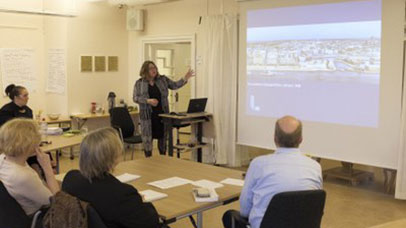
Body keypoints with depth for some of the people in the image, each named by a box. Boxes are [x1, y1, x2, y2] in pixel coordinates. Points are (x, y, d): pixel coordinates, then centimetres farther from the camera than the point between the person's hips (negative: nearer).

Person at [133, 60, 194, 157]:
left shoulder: (163, 79, 7)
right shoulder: (139, 83, 0)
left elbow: (175, 85, 3)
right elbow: (135, 98, -5)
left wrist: (185, 78, -10)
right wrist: (148, 101, -19)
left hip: (162, 114, 2)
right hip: (147, 115, -2)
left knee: (162, 137, 8)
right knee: (147, 138, 2)